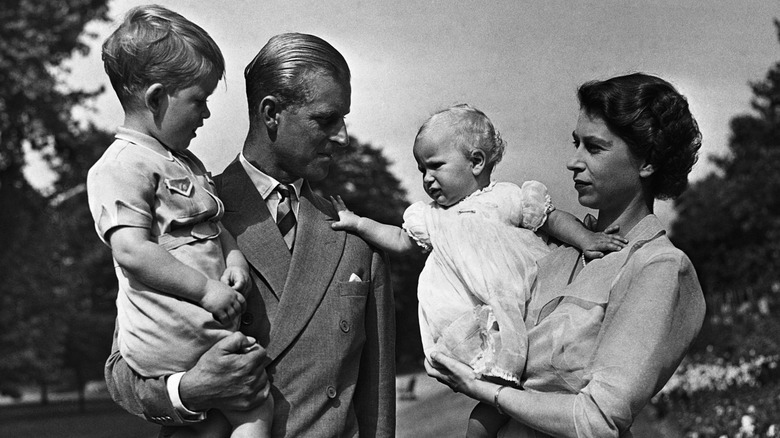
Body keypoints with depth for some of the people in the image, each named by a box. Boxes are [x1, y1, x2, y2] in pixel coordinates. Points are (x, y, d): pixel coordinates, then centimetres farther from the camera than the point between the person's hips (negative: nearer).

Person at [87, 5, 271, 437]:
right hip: (174, 335, -10)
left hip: (206, 325, 10)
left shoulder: (187, 163, 20)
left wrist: (233, 255, 4)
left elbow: (213, 226, 26)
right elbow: (131, 251, -21)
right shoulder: (121, 166, -12)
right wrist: (207, 289, -21)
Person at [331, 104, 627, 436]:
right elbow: (401, 240, 26)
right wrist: (357, 223, 17)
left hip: (526, 297, -4)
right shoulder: (430, 216, 19)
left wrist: (587, 240, -9)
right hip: (477, 314, 4)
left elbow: (552, 219, 5)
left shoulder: (505, 198, 2)